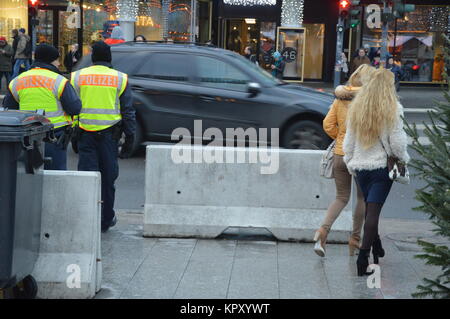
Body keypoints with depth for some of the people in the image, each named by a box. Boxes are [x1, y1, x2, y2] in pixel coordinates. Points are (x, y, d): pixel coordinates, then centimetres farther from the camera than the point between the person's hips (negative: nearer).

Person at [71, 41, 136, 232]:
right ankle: (106, 220, 21)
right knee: (108, 178, 10)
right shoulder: (120, 79, 3)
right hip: (109, 134, 0)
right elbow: (128, 111, 3)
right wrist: (129, 138, 7)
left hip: (85, 133, 0)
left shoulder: (77, 77, 5)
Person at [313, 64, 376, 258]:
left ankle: (324, 230, -8)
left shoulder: (340, 98, 2)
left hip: (340, 155, 4)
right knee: (362, 198, 15)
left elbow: (328, 125, 2)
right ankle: (355, 240, 20)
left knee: (341, 198, 15)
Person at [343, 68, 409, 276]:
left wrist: (350, 164, 19)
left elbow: (348, 141, 7)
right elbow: (397, 142, -10)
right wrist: (403, 158, 9)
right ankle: (364, 255, -9)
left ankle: (376, 247, 34)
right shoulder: (393, 109, -11)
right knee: (373, 210, -4)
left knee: (370, 209, 18)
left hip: (360, 166, 4)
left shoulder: (356, 107, 2)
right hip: (382, 165, -4)